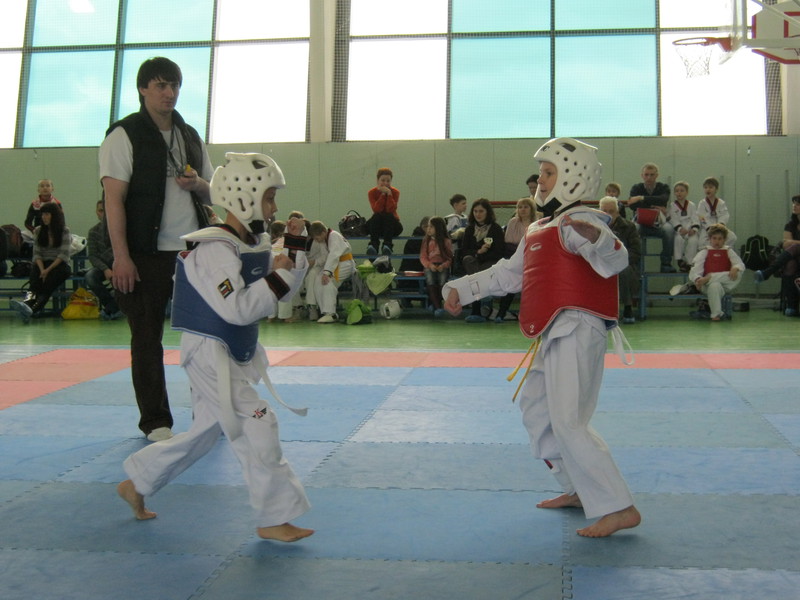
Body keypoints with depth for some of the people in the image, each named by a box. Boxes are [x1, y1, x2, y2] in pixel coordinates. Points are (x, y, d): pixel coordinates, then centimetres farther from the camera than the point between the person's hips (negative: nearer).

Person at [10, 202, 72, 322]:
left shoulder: (64, 231, 2)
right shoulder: (38, 231, 12)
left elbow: (63, 254, -7)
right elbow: (36, 254, 4)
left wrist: (48, 270, -18)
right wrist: (42, 269, -16)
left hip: (60, 265, -3)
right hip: (43, 264, 3)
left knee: (52, 276, -35)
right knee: (35, 270, -32)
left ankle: (33, 307, -56)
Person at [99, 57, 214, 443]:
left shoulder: (190, 136, 14)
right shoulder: (125, 135, -3)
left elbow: (213, 194, 21)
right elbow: (114, 199, -10)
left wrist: (197, 184, -3)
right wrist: (121, 257, -16)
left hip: (193, 251, 5)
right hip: (147, 254, -5)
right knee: (147, 338, 2)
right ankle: (155, 421, 13)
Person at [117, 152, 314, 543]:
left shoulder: (256, 244, 7)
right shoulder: (215, 249, -22)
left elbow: (284, 292, 12)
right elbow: (237, 309, -30)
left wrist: (294, 247, 1)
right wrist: (276, 277, -21)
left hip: (235, 355, 10)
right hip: (209, 352, -10)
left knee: (205, 432, 19)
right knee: (257, 425, -11)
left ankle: (136, 484, 36)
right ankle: (274, 519, 0)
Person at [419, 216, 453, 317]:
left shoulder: (447, 241, 8)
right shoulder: (426, 241, 14)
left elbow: (450, 258, 4)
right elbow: (422, 257, 8)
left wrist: (443, 266, -16)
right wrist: (429, 265, -12)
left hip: (443, 266, -1)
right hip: (429, 266, 1)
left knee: (443, 279, -35)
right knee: (430, 279, -33)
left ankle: (435, 304, -27)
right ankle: (437, 307, -40)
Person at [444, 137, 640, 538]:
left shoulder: (578, 222, -11)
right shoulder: (540, 230, 19)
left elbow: (615, 259, -30)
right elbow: (507, 273, 28)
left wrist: (595, 237, -52)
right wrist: (461, 289, 22)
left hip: (575, 330, -11)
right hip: (555, 335, 11)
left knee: (567, 422, -16)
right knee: (536, 411, 21)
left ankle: (619, 509, -11)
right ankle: (579, 490, 32)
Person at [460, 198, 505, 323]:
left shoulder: (496, 229, 2)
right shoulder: (470, 229, 15)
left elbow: (499, 253, -5)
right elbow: (464, 251, 7)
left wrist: (480, 256, -14)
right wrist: (478, 252, -13)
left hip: (491, 263, -3)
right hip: (473, 264, 3)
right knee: (467, 259, -32)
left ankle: (476, 312, -38)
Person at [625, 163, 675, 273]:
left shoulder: (663, 187, 7)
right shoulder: (636, 188, 8)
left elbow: (663, 199, -17)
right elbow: (632, 205, -11)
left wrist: (641, 198, -26)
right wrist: (652, 206, -16)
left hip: (658, 223, 0)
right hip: (641, 222, 0)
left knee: (669, 230, -33)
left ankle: (666, 263, -25)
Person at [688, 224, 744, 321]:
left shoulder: (729, 251, 18)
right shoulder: (704, 252, 12)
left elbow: (741, 265, 4)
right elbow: (694, 270, 1)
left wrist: (735, 268, -22)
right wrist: (697, 280, -23)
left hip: (726, 285, 2)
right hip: (708, 285, -2)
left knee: (737, 275, -30)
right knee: (714, 286, -39)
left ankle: (707, 278, -32)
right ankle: (716, 314, -35)